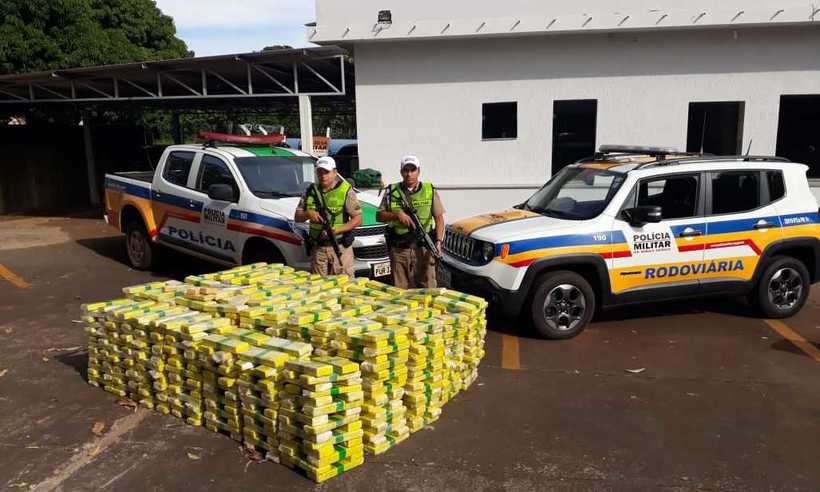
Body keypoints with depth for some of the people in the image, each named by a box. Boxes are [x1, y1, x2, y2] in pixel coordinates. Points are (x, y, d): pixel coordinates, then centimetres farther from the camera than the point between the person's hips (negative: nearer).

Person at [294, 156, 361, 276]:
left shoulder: (345, 190, -4)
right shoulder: (311, 191, 9)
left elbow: (357, 219, -6)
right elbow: (297, 217, 13)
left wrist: (336, 230, -18)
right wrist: (308, 214, -10)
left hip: (340, 247, -4)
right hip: (317, 248, 4)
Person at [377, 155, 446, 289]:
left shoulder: (430, 191, 5)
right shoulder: (392, 191, 6)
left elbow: (439, 218, 3)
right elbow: (379, 215, 8)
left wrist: (438, 241, -9)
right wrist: (397, 215, -11)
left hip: (424, 249, -1)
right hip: (398, 249, 1)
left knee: (428, 289, 0)